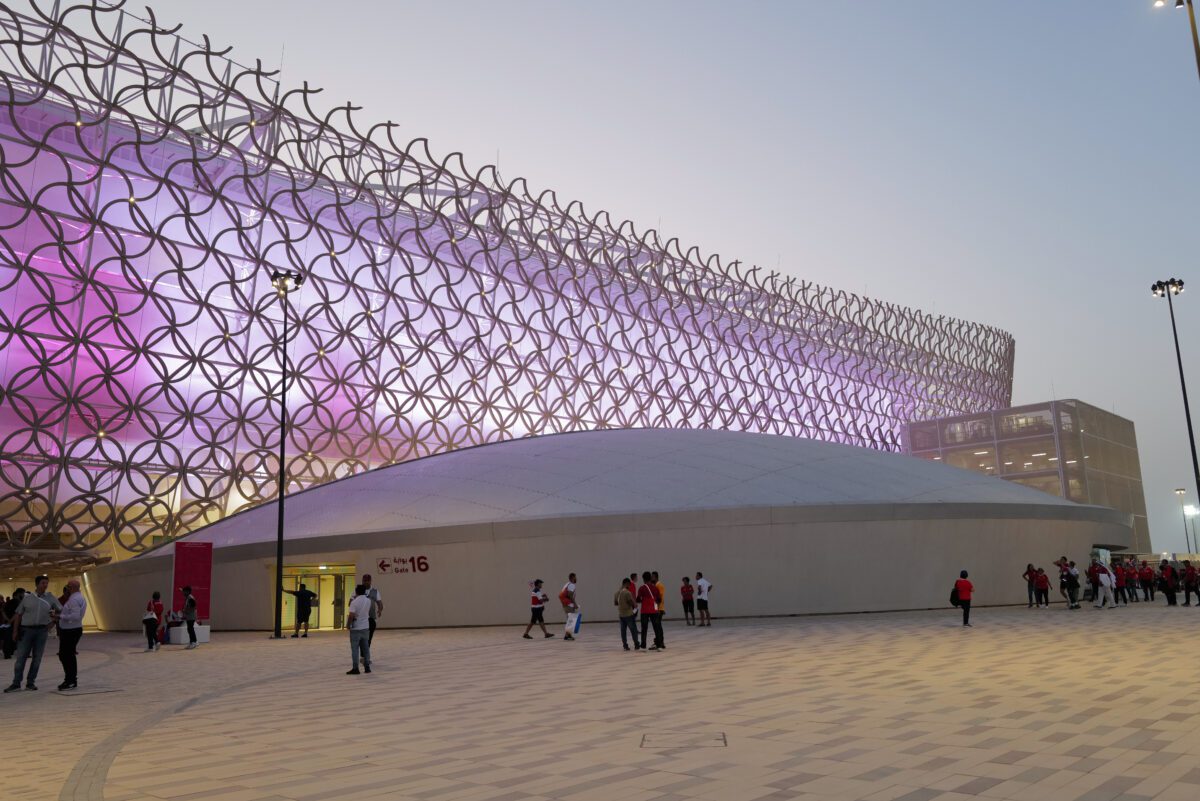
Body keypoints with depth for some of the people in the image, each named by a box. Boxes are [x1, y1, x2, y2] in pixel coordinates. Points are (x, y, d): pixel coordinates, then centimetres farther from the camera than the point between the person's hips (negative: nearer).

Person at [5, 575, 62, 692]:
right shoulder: (27, 597, 1)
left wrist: (56, 616, -15)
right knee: (21, 657, 0)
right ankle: (16, 683, 5)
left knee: (37, 657, 5)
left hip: (42, 630, 1)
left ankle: (30, 682, 14)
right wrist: (15, 630, -1)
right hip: (26, 629, -1)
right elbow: (18, 614, 4)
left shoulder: (51, 598, 3)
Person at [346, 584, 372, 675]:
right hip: (366, 627, 5)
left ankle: (355, 668, -1)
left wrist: (348, 625, -6)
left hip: (356, 628, -5)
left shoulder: (354, 602, -17)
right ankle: (367, 667, 15)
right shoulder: (368, 601, 1)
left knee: (355, 649, 0)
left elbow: (351, 616, -19)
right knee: (366, 648, 11)